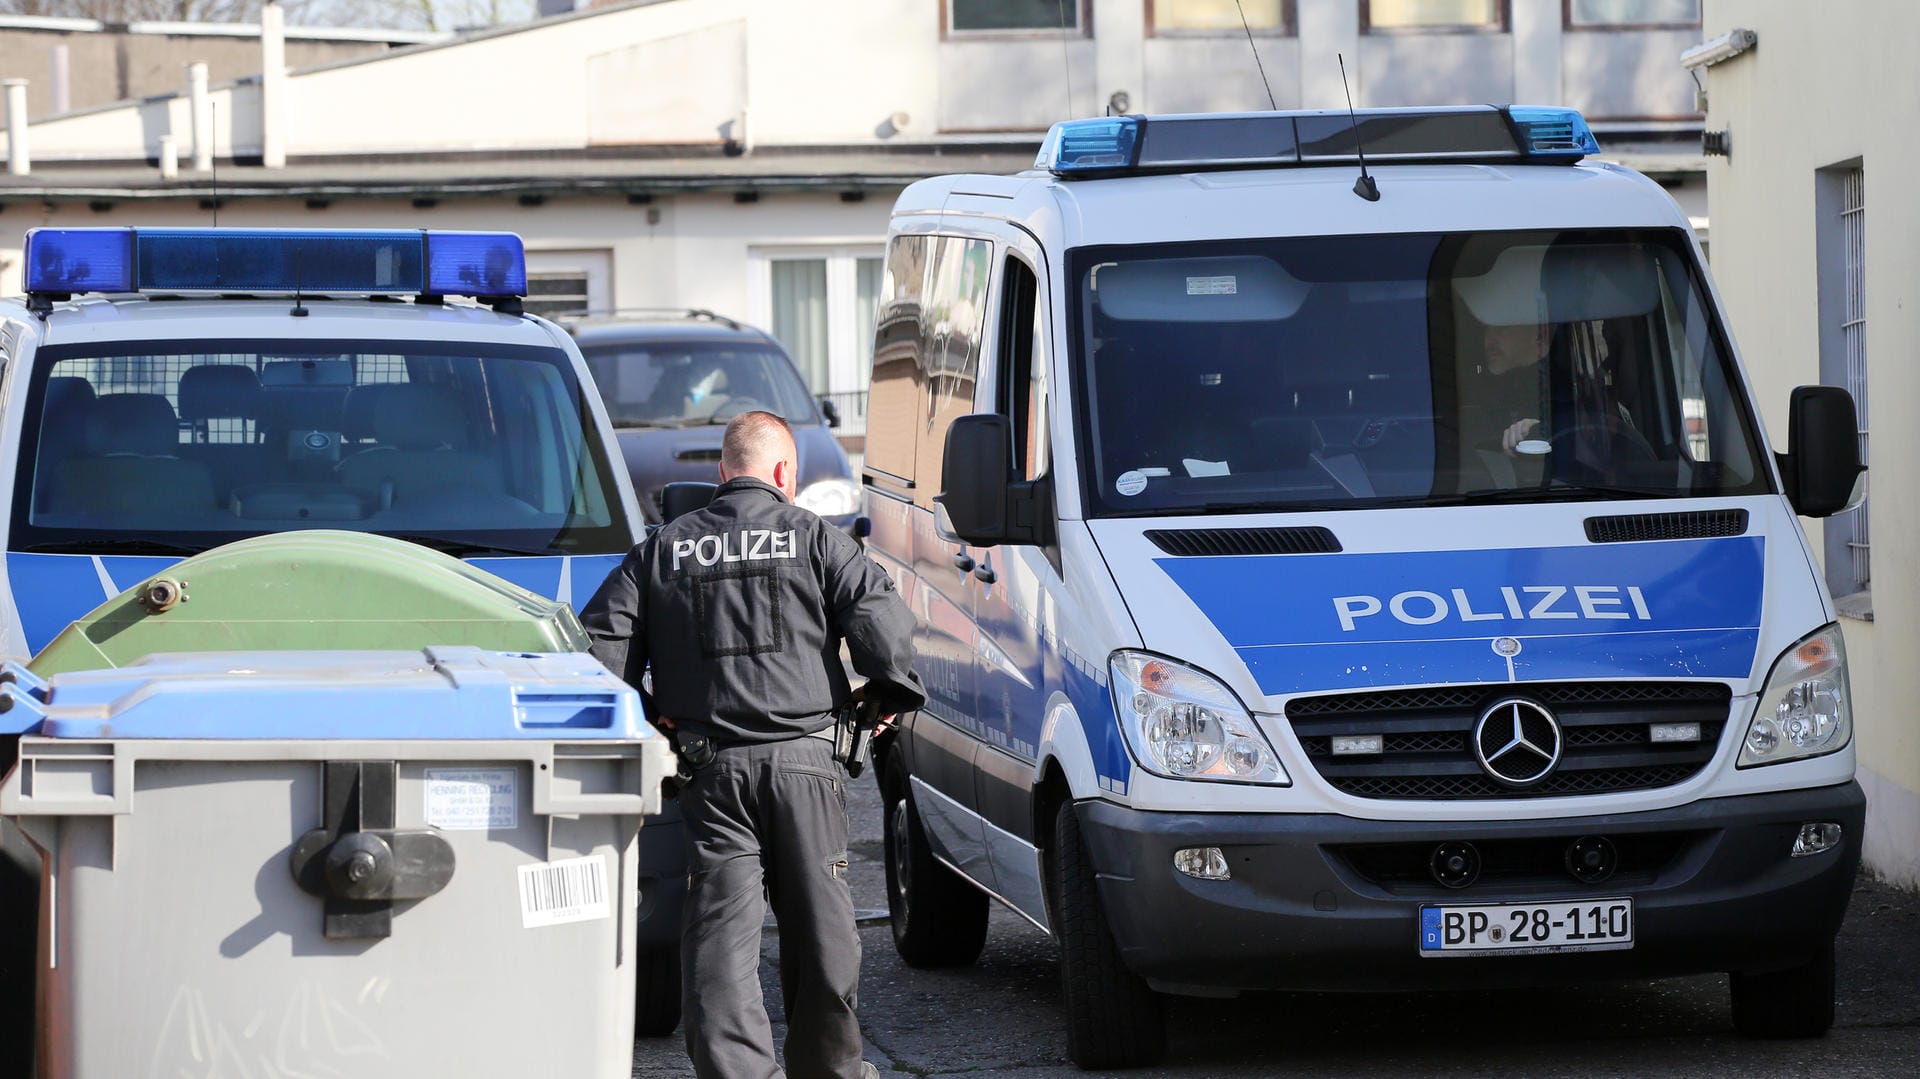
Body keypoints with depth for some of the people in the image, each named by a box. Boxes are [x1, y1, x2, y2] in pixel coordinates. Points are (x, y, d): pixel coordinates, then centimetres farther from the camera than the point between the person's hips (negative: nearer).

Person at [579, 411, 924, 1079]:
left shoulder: (661, 551, 9)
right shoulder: (815, 540, 3)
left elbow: (600, 642, 5)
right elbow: (884, 624, -7)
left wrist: (649, 715, 18)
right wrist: (890, 696, 10)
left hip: (711, 766, 1)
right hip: (803, 757, -1)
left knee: (720, 926, -2)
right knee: (819, 921, 11)